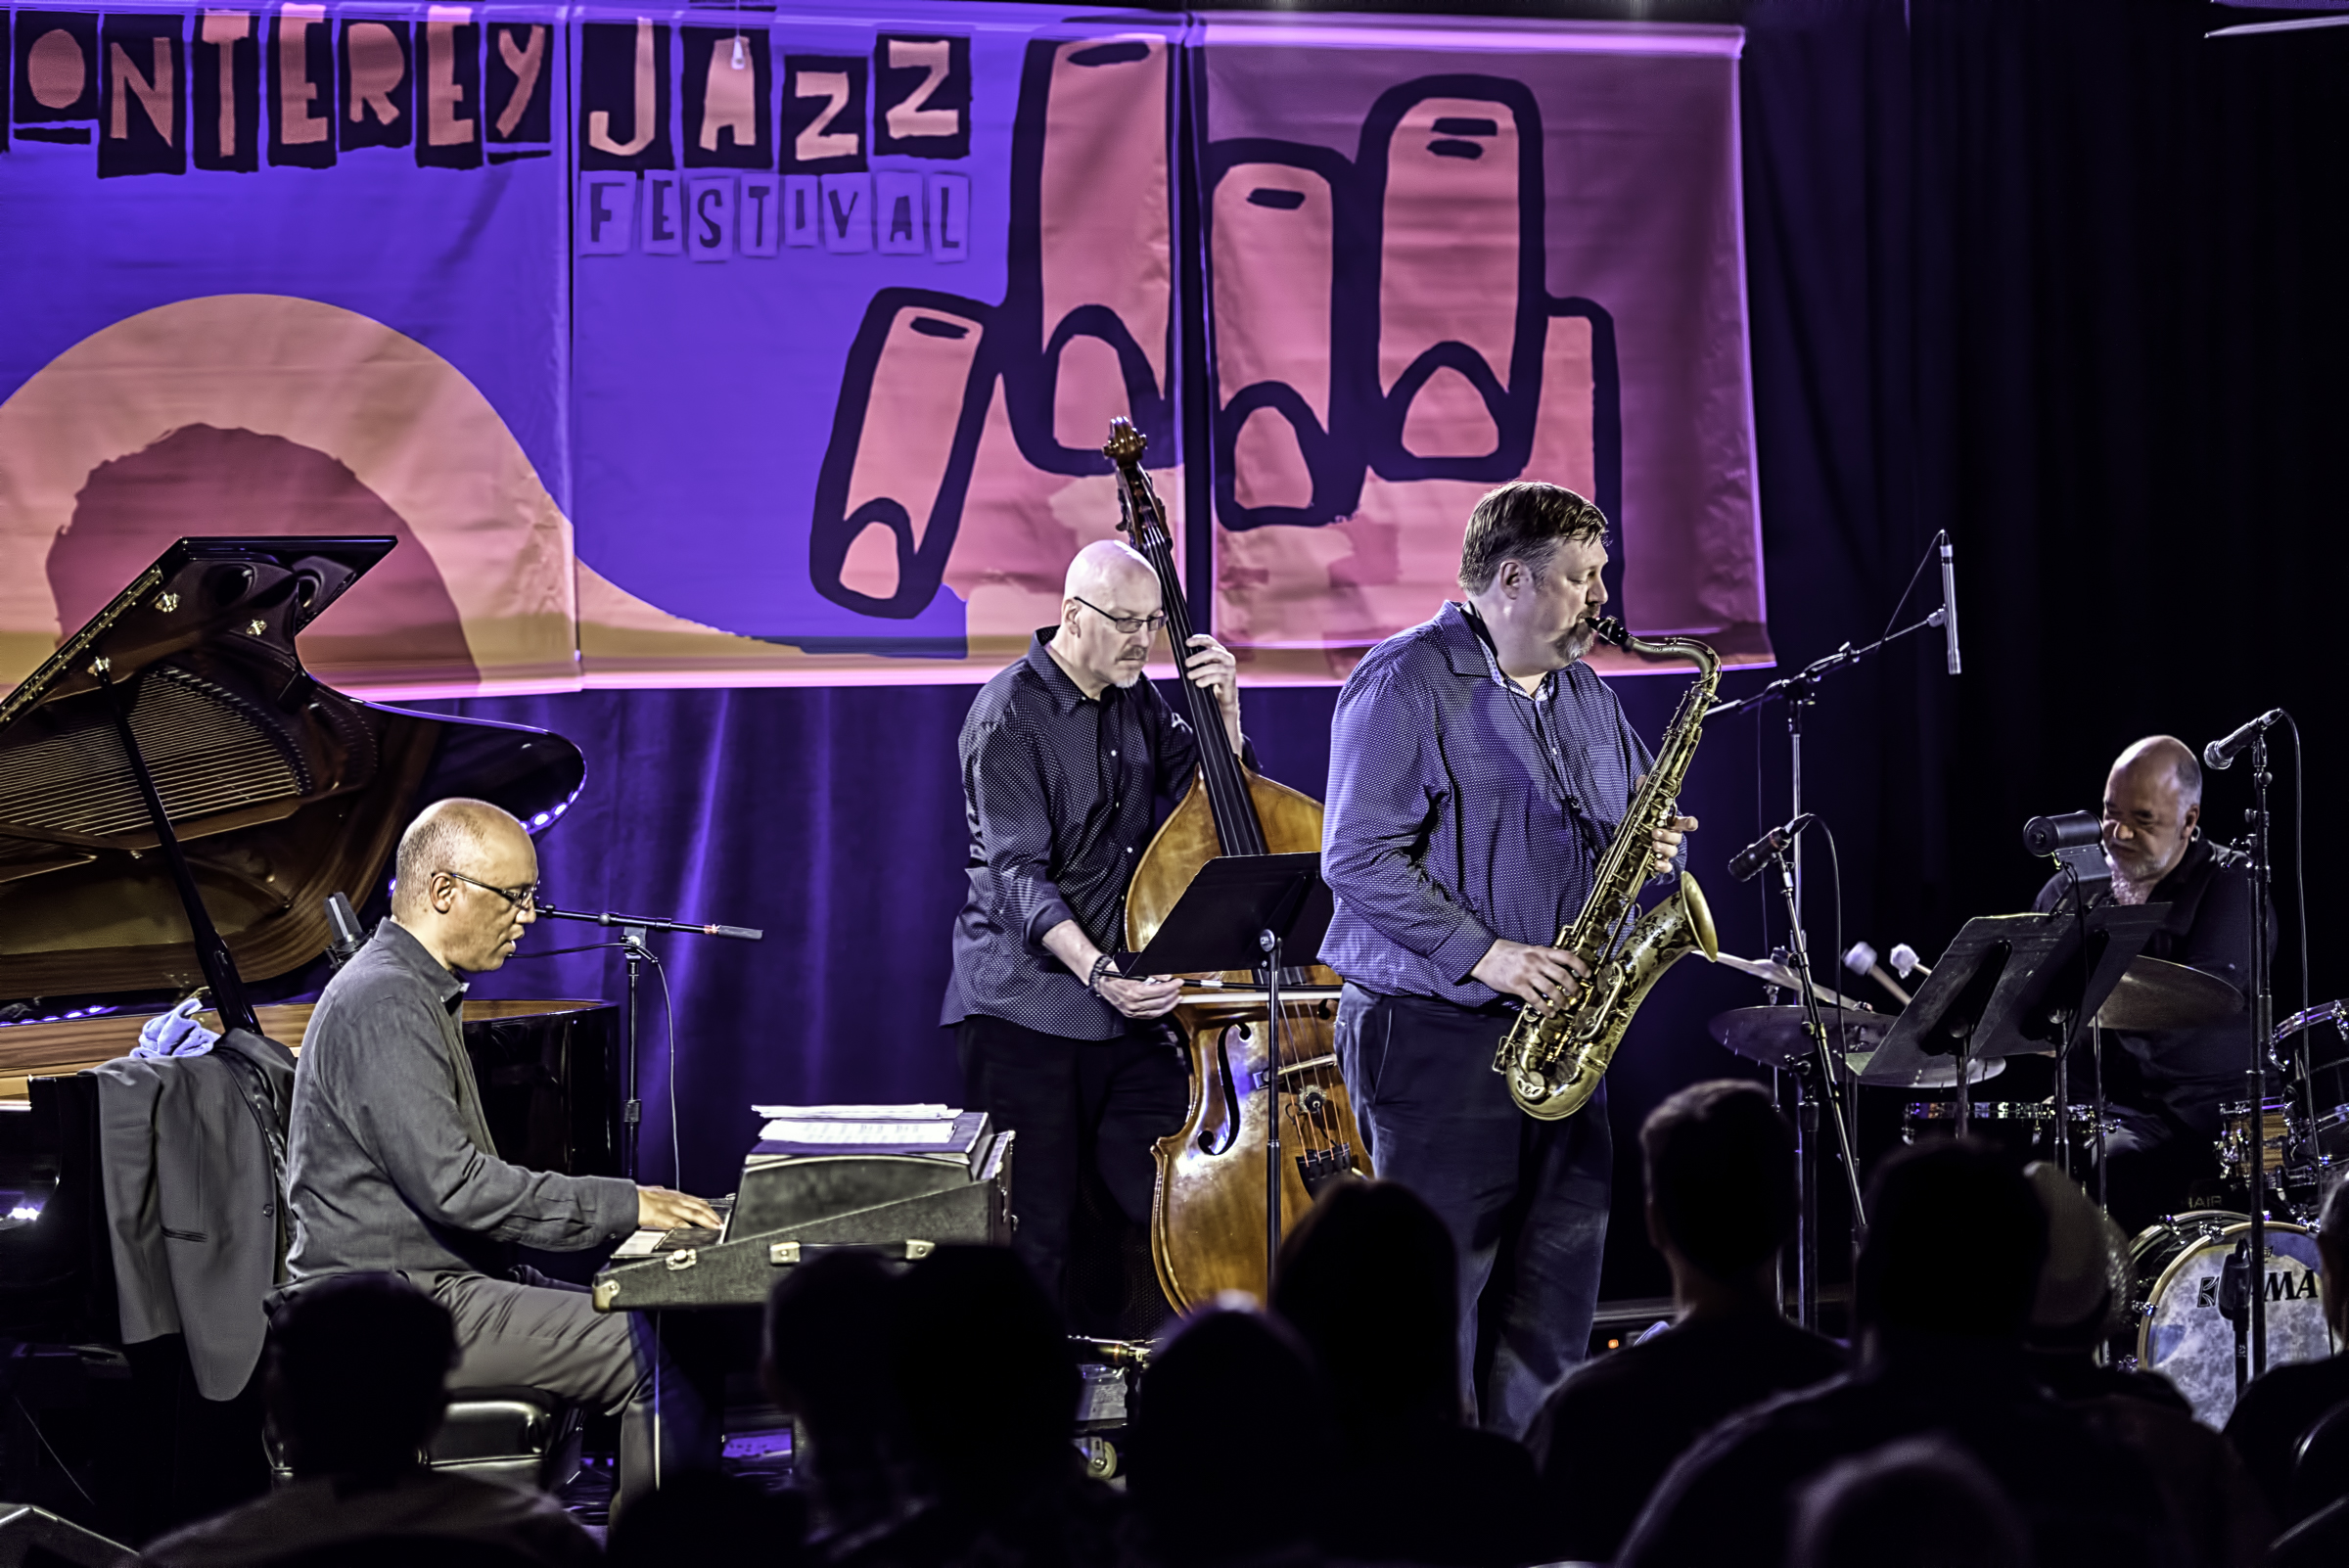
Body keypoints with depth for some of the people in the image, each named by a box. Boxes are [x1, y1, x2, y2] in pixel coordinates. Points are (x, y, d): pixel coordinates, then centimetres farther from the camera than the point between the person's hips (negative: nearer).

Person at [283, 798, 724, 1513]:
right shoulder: (383, 1003, -16)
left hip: (439, 1281, 11)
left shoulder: (419, 993, 19)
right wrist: (621, 1205, -18)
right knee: (659, 1355, -17)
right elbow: (451, 1184, -24)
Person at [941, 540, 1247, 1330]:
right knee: (1034, 1232, -4)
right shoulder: (1010, 714, -11)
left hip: (1126, 1005, 6)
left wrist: (1223, 710, -2)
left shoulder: (1137, 701, 9)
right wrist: (1095, 970, -33)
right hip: (1025, 1006, -6)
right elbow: (1019, 874, -19)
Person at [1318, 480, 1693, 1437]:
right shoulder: (1407, 684, -9)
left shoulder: (1584, 695, 16)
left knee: (1559, 1273, 8)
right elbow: (1359, 859, -15)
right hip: (1433, 1032, -8)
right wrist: (1482, 955, -20)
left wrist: (1647, 845, 2)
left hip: (1556, 1029, 8)